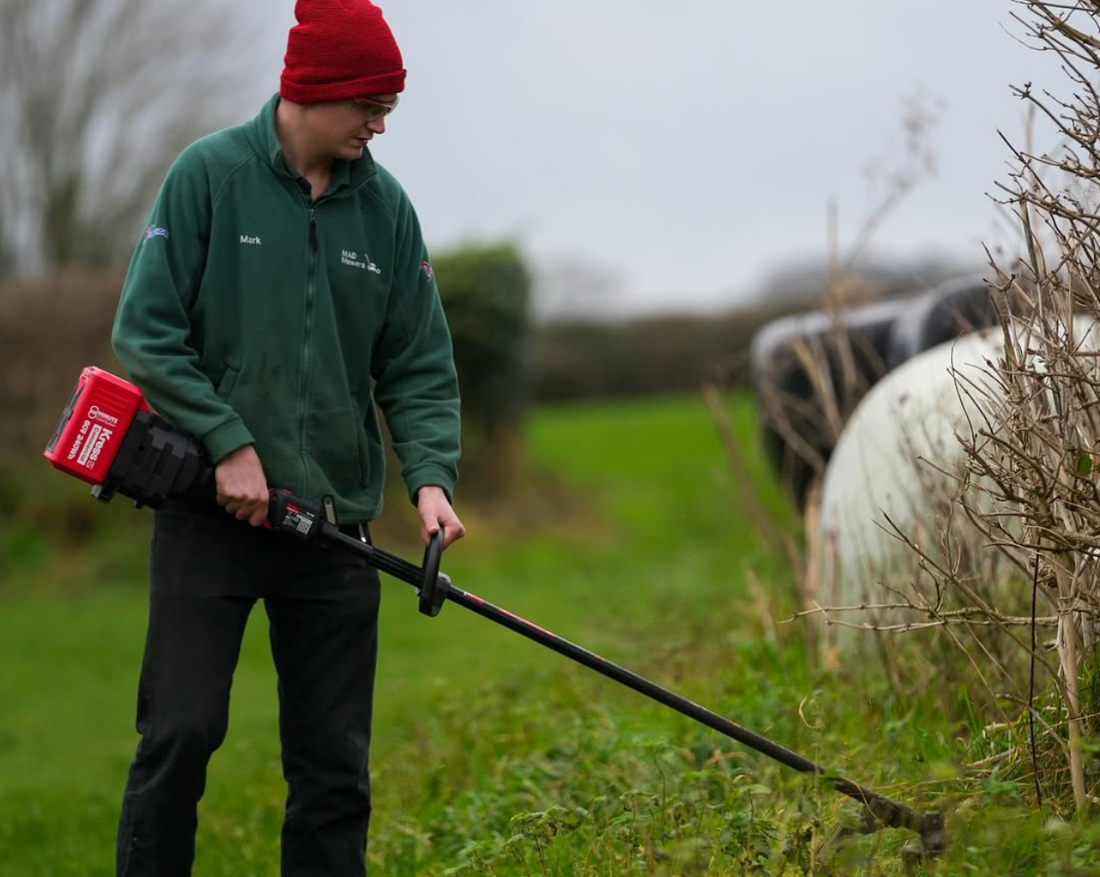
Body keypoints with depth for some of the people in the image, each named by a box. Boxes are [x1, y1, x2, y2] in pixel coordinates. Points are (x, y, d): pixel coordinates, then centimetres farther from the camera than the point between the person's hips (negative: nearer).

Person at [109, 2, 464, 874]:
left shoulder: (386, 207, 6)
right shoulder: (210, 174, -5)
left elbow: (420, 367, 8)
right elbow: (146, 328, -7)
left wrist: (431, 476, -8)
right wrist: (228, 444, -14)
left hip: (335, 517, 4)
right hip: (210, 513, -4)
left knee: (337, 763, 5)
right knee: (181, 733, -5)